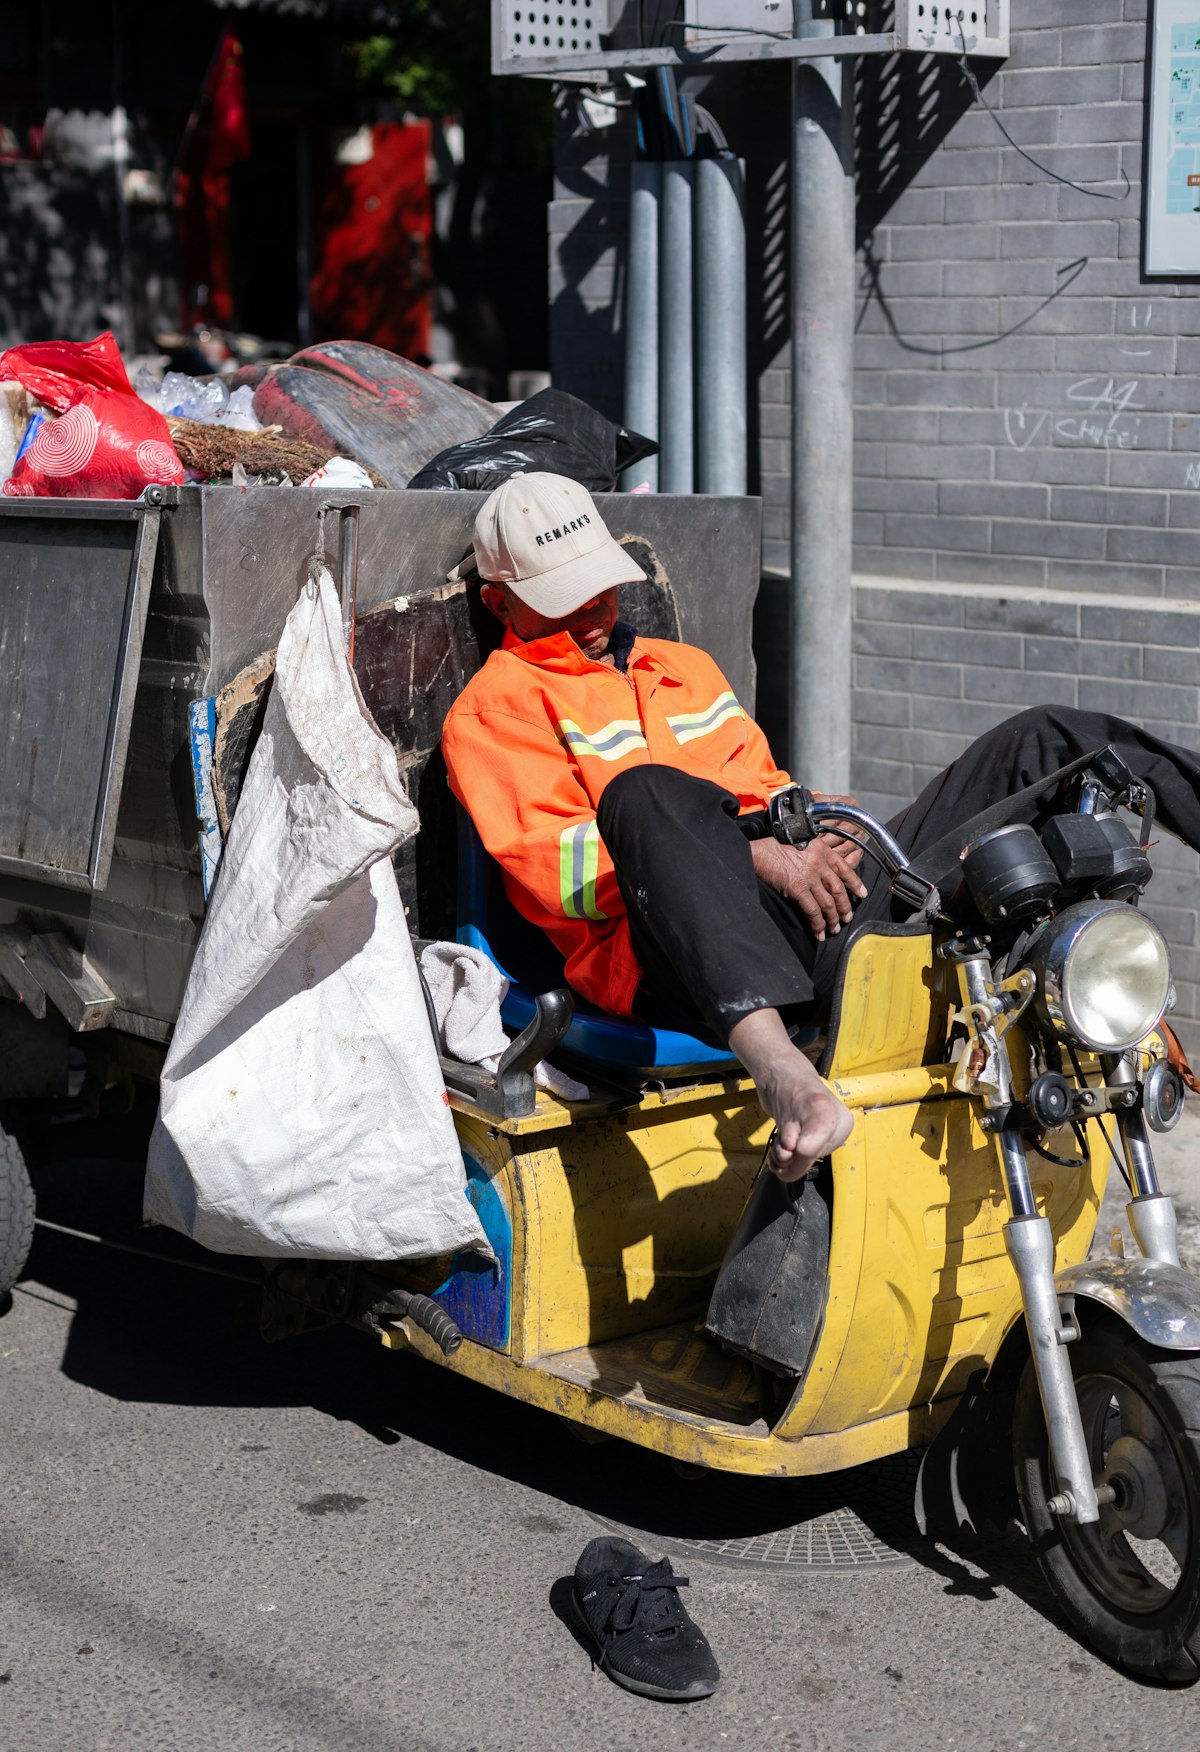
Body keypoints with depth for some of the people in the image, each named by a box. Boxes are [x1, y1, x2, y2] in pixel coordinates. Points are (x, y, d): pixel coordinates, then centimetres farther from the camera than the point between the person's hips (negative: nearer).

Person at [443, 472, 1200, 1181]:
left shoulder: (684, 666, 32)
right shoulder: (494, 709, 9)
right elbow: (548, 867, -6)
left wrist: (819, 824, 4)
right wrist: (750, 857, -16)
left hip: (826, 920, 7)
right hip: (671, 960, -6)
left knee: (1039, 743, 3)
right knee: (646, 793, -42)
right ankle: (778, 1065, -60)